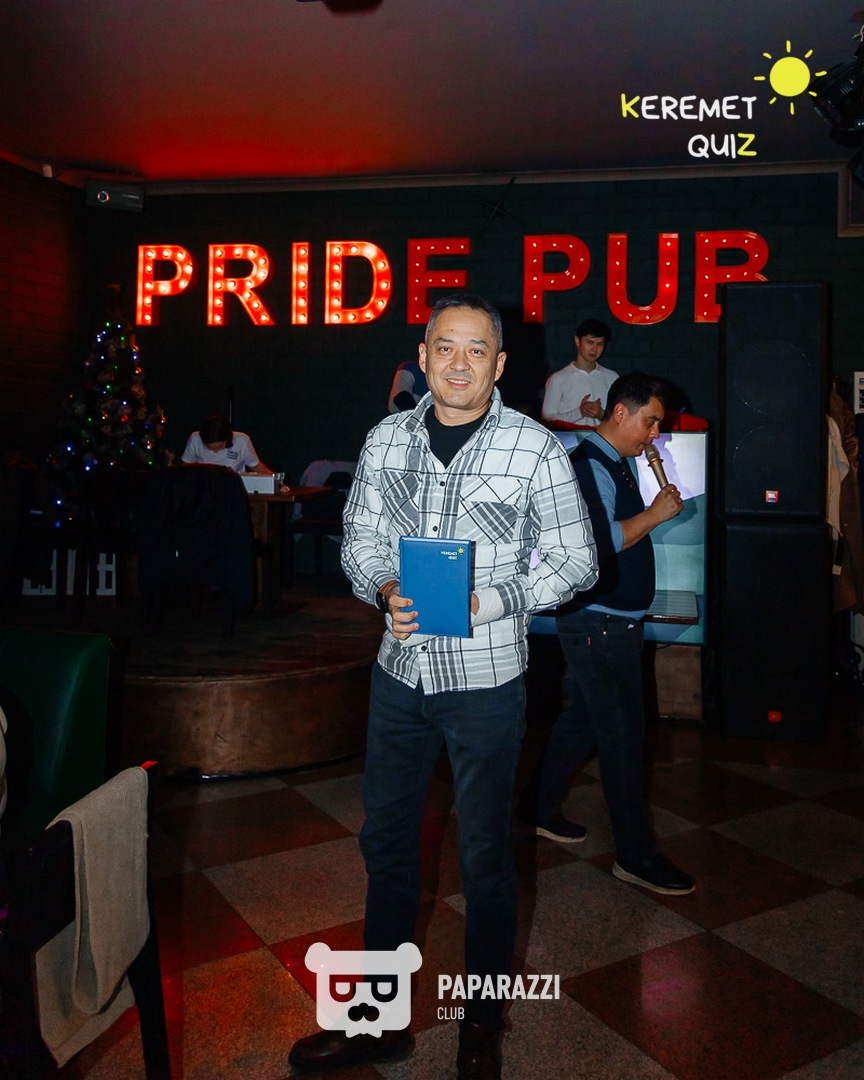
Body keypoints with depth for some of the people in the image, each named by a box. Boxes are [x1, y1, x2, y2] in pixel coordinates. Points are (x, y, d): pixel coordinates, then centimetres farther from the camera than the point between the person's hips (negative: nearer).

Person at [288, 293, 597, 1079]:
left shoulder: (535, 447, -8)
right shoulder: (387, 439, 3)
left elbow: (575, 562, -5)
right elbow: (359, 539, 8)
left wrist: (484, 602, -18)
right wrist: (386, 590, -13)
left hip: (487, 678, -4)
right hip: (401, 669, 4)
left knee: (485, 856, 11)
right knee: (386, 841, 16)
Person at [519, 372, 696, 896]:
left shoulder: (615, 465, 15)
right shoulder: (589, 466, -17)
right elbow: (597, 546, -25)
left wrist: (655, 509, 7)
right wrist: (654, 515, -17)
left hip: (614, 621, 10)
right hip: (598, 622, -10)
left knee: (581, 720, 18)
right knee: (623, 735, -4)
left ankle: (539, 807, 33)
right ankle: (636, 855, 7)